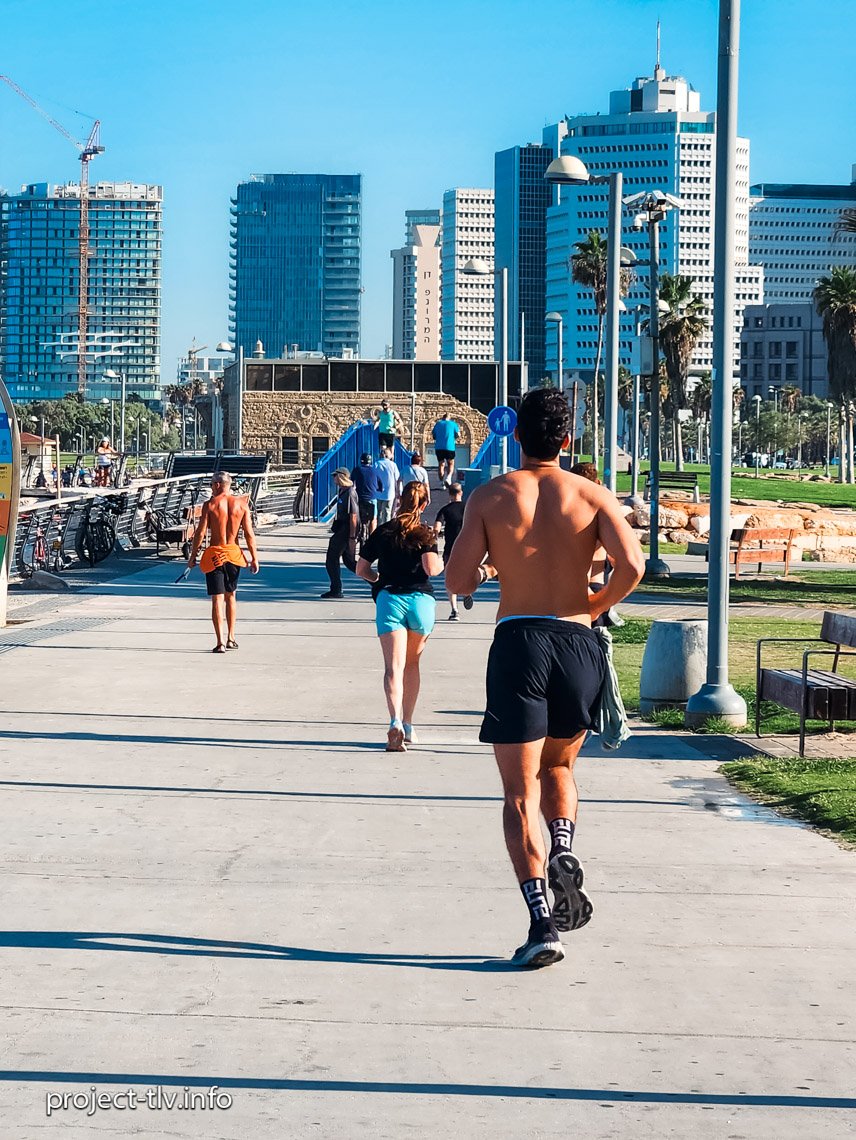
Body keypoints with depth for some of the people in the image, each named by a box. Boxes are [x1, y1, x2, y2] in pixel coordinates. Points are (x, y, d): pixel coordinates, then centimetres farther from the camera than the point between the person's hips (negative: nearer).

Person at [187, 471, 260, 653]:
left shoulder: (210, 505, -8)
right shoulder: (241, 504, -1)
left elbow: (200, 533, -8)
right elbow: (249, 534, -1)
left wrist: (192, 556, 1)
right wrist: (254, 558, 6)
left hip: (214, 555, -3)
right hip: (233, 553, 3)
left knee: (217, 599, -2)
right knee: (231, 596, 21)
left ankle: (221, 643, -9)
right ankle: (231, 638, 25)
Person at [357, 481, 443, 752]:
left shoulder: (383, 532, 8)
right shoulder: (425, 534, 2)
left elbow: (361, 569, 10)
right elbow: (431, 568, -12)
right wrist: (441, 563, 10)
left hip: (389, 598, 0)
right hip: (420, 599, 0)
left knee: (394, 666, -9)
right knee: (412, 663, 19)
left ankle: (396, 721, -31)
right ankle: (408, 726, 23)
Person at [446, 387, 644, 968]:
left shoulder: (490, 496, 3)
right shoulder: (592, 495, 4)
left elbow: (457, 580, -3)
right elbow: (632, 565, -10)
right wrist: (594, 608, 7)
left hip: (518, 643, -2)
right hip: (578, 642, 2)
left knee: (521, 792, 2)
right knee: (558, 766, 26)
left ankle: (543, 922, -9)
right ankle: (564, 856, 0)